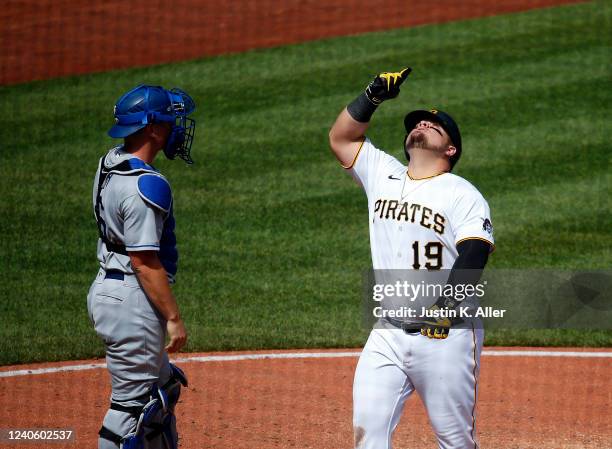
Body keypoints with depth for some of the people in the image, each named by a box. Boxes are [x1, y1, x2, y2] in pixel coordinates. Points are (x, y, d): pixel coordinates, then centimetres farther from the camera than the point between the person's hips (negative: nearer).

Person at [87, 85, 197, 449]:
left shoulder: (111, 164, 7)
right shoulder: (145, 184, -23)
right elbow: (144, 261, -23)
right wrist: (174, 318, -20)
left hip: (107, 288, 11)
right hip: (132, 299, -11)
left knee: (162, 387, 21)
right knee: (133, 400, -4)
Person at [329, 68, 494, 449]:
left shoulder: (463, 194, -3)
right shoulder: (382, 174, 15)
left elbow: (474, 254, -14)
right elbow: (341, 138, 18)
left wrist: (445, 307, -26)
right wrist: (373, 97, 5)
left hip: (446, 335, -5)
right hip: (388, 335, 5)